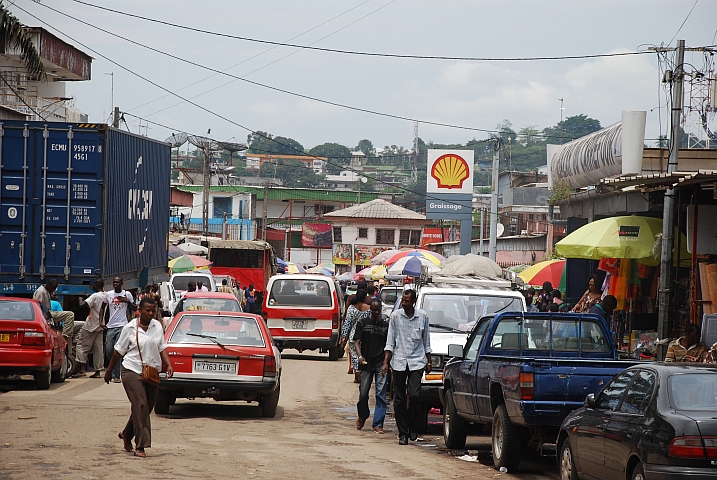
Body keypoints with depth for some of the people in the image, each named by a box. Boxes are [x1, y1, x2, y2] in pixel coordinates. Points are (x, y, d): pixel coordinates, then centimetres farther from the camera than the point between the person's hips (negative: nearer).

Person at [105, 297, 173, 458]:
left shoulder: (157, 326, 8)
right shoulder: (130, 328, -4)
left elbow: (162, 348, 13)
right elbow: (119, 351, 3)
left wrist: (168, 365, -2)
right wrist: (109, 371, 9)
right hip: (133, 371, -5)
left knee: (147, 408, 9)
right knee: (140, 406, -15)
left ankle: (126, 434, 33)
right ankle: (140, 446, -15)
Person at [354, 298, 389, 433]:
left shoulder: (386, 325, 7)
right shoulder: (362, 323, 6)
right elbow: (357, 342, 2)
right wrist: (360, 356, -16)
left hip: (381, 363, 0)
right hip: (366, 362, 0)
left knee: (381, 394, -5)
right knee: (363, 392, 6)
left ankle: (378, 423, -3)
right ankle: (362, 416, 32)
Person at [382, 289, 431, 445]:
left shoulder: (422, 316, 2)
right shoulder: (395, 316, 1)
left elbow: (426, 341, 12)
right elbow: (390, 342, 5)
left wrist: (428, 362, 13)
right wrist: (385, 362, -1)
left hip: (417, 362, -1)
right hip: (399, 362, 1)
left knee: (414, 395, -15)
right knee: (399, 400, 1)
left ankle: (413, 427, 5)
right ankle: (403, 433, 9)